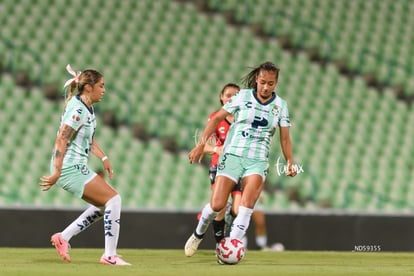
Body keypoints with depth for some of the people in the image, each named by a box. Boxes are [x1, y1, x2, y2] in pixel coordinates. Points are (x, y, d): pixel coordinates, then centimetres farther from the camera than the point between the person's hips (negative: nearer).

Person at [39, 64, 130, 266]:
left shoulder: (87, 108, 11)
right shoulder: (78, 110, -19)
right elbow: (61, 140, -24)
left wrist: (103, 158, 14)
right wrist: (56, 173, -26)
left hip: (78, 168, 10)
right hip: (70, 168, -10)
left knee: (103, 205, 16)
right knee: (113, 198, -11)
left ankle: (63, 238, 18)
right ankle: (110, 255, -9)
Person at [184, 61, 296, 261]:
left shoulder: (280, 105, 6)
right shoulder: (243, 97, 0)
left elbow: (285, 138, 10)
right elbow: (216, 118, 3)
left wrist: (290, 162, -3)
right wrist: (201, 144, -5)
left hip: (258, 161, 1)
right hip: (232, 155, -1)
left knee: (247, 204, -23)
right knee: (217, 204, -9)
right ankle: (198, 233, 20)